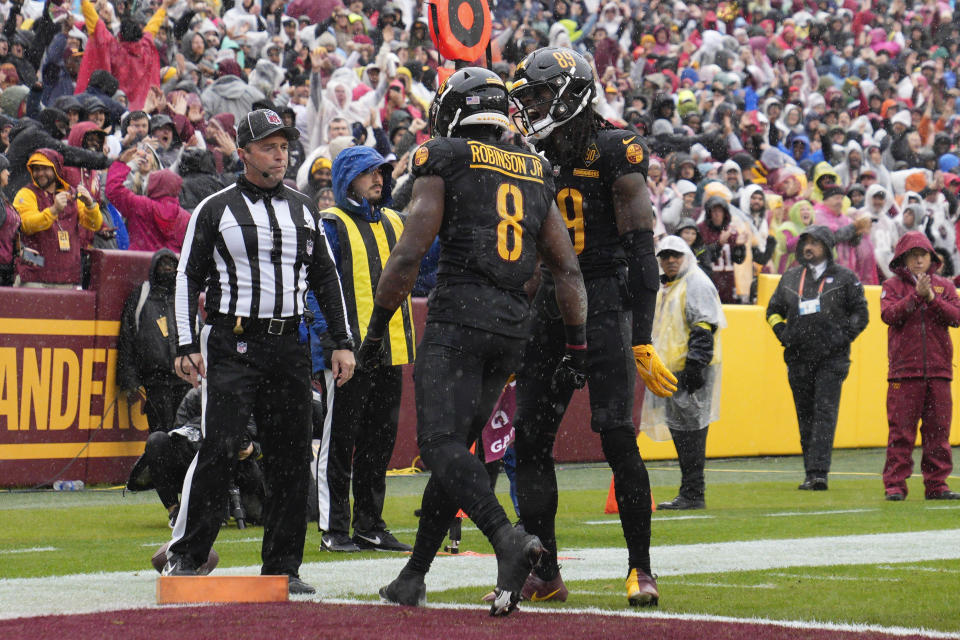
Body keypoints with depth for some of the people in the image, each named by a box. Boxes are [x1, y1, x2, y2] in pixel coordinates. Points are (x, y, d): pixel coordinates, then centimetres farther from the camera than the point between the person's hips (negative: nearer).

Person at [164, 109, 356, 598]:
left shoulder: (303, 209, 15)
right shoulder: (216, 209, 2)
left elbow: (326, 278, 19)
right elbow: (188, 278, 3)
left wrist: (342, 342, 11)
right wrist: (187, 346, -7)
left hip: (289, 346, 4)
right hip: (231, 346, -4)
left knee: (291, 456, 2)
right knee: (219, 449, -14)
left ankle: (282, 567, 9)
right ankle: (184, 555, -3)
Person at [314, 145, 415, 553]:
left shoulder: (393, 223, 17)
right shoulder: (332, 225, -4)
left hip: (390, 351, 7)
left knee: (380, 439, 10)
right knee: (340, 439, -2)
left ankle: (370, 526, 17)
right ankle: (334, 529, 2)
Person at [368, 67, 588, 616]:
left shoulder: (445, 163, 0)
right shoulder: (537, 174, 17)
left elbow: (410, 255, -7)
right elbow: (569, 271, 13)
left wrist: (377, 327, 1)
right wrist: (577, 349, 16)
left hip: (459, 315, -6)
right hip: (514, 324, 6)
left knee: (444, 444, -12)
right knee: (457, 443, 13)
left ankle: (509, 539, -35)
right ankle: (414, 576, 17)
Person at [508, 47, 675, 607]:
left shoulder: (613, 151, -8)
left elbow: (642, 249, -11)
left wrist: (642, 338, -17)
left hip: (603, 299, -6)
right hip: (547, 304, 7)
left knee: (617, 436, -10)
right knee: (531, 439, 2)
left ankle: (641, 569, 1)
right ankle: (544, 575, 8)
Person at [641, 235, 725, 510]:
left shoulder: (696, 282, -7)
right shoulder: (666, 288, 22)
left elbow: (703, 328, -15)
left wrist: (695, 364, -22)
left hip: (691, 371, -10)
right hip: (672, 370, 10)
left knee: (690, 429, -10)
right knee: (678, 428, 10)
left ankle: (693, 495, -9)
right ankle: (689, 494, 15)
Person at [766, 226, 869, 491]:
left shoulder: (844, 278, 3)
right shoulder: (790, 278, 13)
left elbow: (860, 314, 6)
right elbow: (773, 310, 22)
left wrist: (843, 337, -7)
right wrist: (783, 334, 6)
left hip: (831, 359, -4)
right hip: (798, 357, 4)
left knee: (825, 413, -12)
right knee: (805, 416, 6)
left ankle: (818, 473, -18)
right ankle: (812, 474, 11)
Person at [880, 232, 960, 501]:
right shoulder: (893, 286, 7)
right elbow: (889, 315, -11)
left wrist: (932, 298, -14)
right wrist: (917, 295, -17)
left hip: (938, 370, 3)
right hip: (904, 370, -3)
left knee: (938, 429, 3)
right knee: (901, 430, -5)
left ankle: (937, 484, 8)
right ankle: (894, 485, -2)